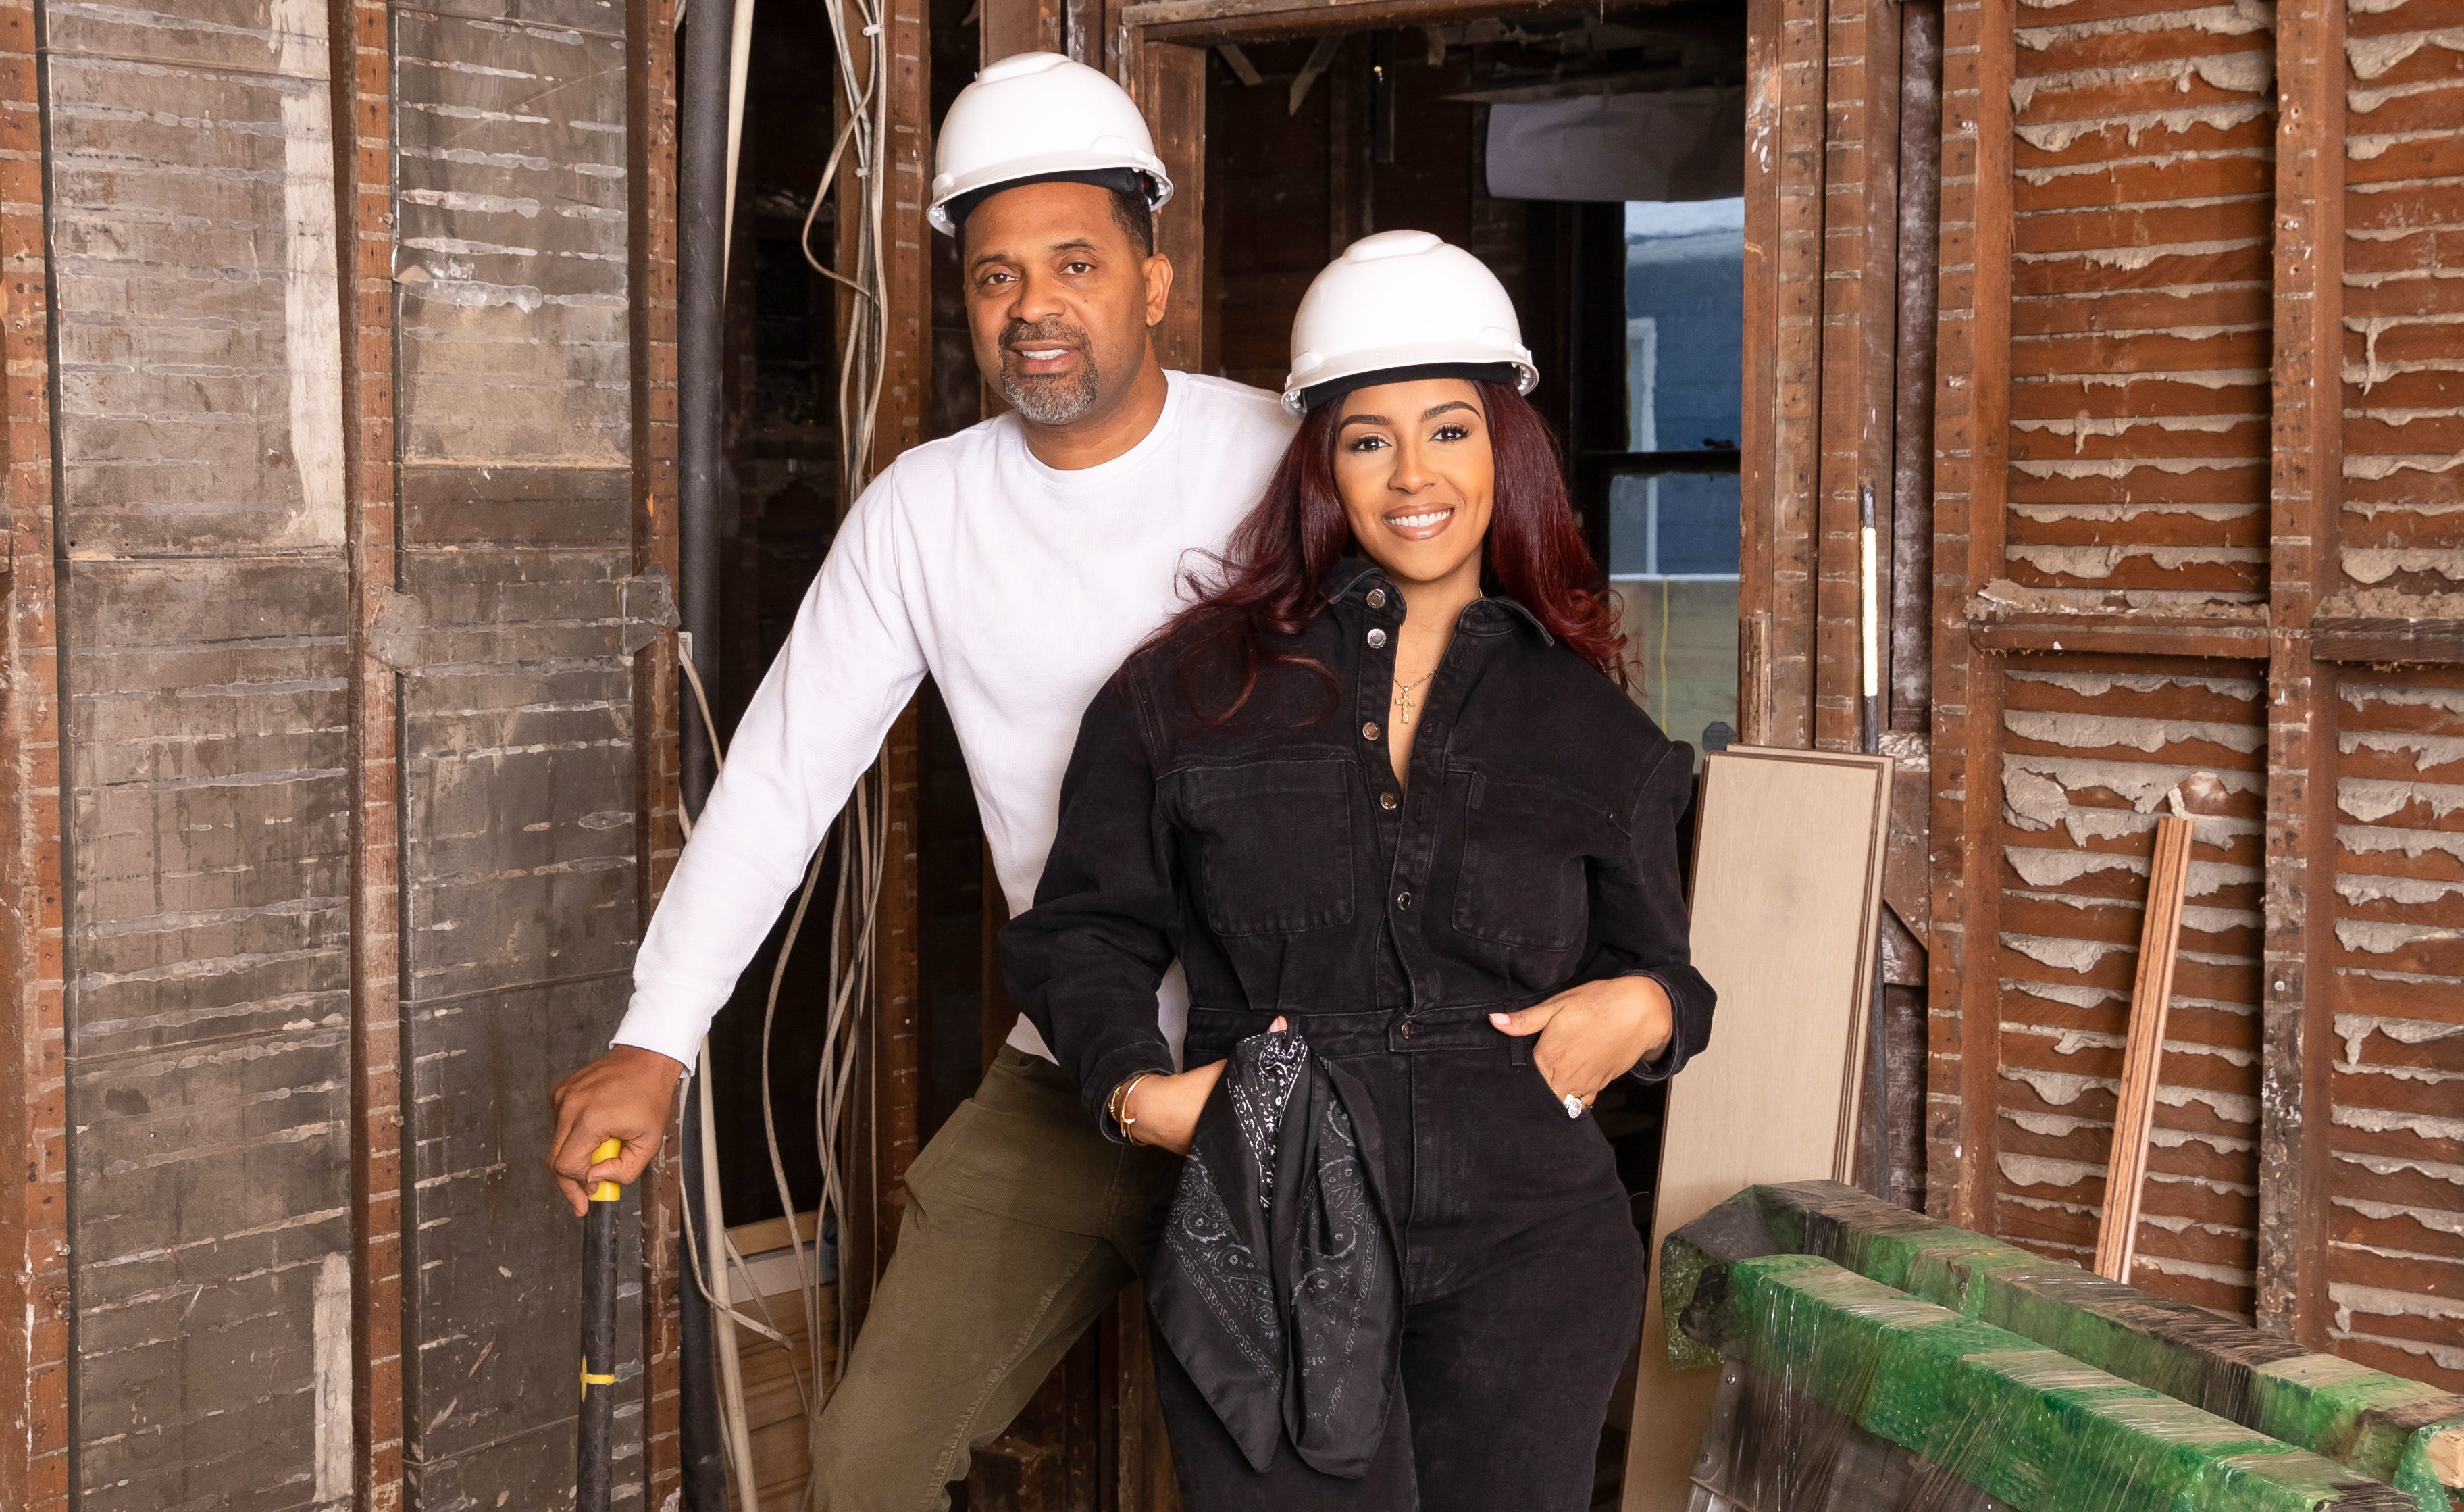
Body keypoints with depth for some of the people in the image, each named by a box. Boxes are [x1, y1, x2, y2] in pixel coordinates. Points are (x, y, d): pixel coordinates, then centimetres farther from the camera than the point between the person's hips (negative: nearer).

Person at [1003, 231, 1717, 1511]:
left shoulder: (1590, 729, 10)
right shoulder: (1191, 689, 6)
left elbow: (1652, 965, 19)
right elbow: (1079, 931, 12)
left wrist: (1644, 1011, -4)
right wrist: (1132, 1087, -5)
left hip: (1525, 1253, 1)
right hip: (1266, 1250, -1)